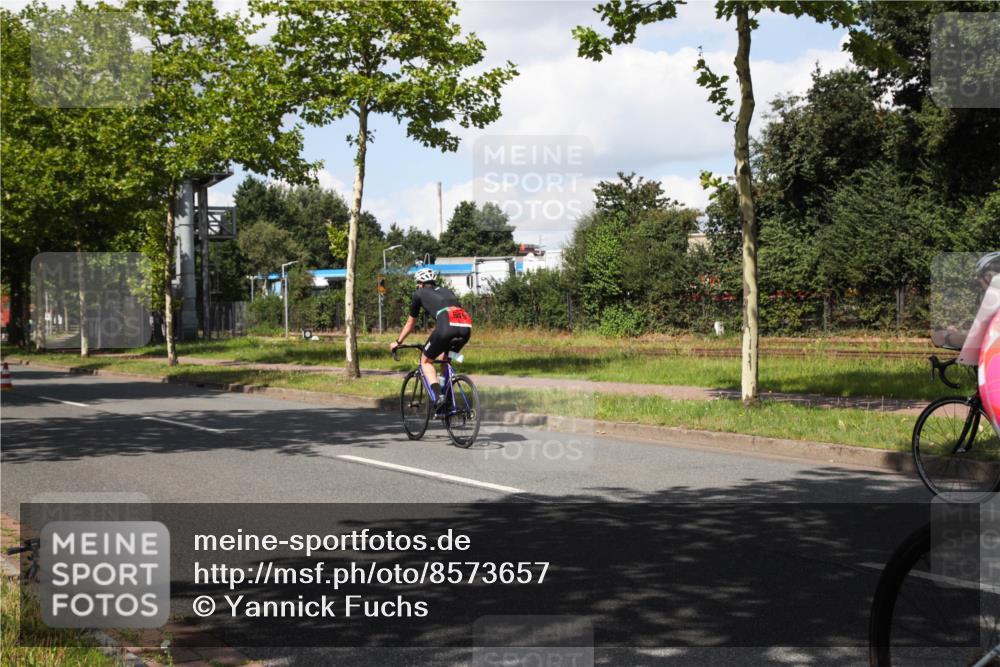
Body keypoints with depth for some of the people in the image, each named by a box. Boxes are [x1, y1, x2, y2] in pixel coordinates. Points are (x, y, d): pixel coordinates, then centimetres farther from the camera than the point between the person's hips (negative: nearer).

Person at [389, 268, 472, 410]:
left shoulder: (419, 294, 25)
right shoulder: (446, 291, 37)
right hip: (466, 327, 5)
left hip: (447, 326, -5)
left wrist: (397, 342, 49)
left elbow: (410, 323, 34)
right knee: (443, 358, 29)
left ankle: (438, 397, -6)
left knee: (426, 361, 14)